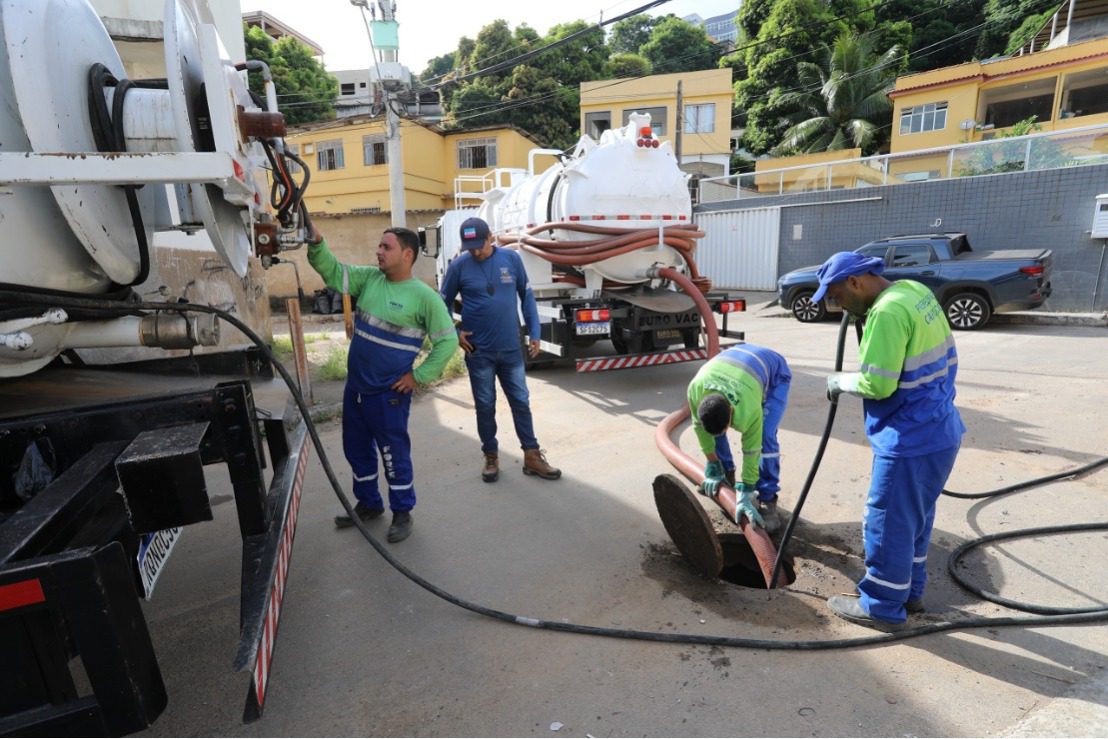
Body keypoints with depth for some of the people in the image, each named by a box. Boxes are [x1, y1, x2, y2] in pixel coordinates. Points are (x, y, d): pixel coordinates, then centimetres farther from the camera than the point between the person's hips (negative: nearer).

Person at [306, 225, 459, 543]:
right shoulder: (369, 278, 4)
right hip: (355, 386, 7)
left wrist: (419, 376, -13)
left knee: (394, 453, 6)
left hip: (389, 392, -7)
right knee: (356, 448, 19)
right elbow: (333, 272, 0)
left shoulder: (423, 296, -14)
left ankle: (402, 513, 25)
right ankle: (368, 503, 39)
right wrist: (316, 242, -18)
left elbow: (448, 341, -12)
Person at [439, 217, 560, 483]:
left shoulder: (511, 258, -3)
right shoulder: (459, 266, -6)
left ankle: (532, 456, 20)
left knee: (521, 402, 9)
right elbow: (443, 303, 5)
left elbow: (527, 297, 4)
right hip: (478, 351, -1)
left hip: (511, 348, 1)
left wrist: (534, 333, 1)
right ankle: (491, 457, 26)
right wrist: (453, 333, -5)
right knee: (485, 406, 9)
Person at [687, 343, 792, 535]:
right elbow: (700, 427, -15)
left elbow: (751, 451, -29)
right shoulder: (696, 390, -33)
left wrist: (745, 495, -22)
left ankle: (768, 502, -7)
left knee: (765, 438, -20)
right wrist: (712, 466, -5)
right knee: (711, 429, -3)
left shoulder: (748, 409, -43)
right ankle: (727, 476, 18)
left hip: (775, 373, -4)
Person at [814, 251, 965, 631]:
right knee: (915, 518, 23)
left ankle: (882, 607, 21)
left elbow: (877, 384, -25)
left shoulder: (888, 311, -23)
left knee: (888, 524, 5)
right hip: (938, 431, 10)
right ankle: (910, 591, 39)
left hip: (911, 440, -10)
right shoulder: (914, 290, 8)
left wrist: (841, 380, -7)